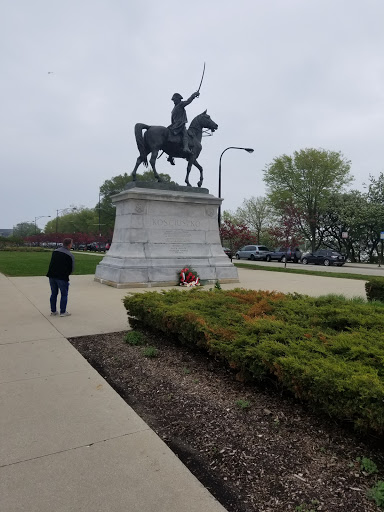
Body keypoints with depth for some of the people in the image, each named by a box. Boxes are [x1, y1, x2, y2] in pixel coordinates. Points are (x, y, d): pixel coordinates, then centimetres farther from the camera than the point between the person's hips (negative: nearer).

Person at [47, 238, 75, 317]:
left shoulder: (55, 252, 10)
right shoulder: (70, 255, -8)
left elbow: (51, 263, 14)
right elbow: (72, 268, -3)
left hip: (52, 276, 6)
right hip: (62, 277, -6)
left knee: (53, 294, 16)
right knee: (64, 294, 6)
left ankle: (53, 311, 22)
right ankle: (63, 312, 9)